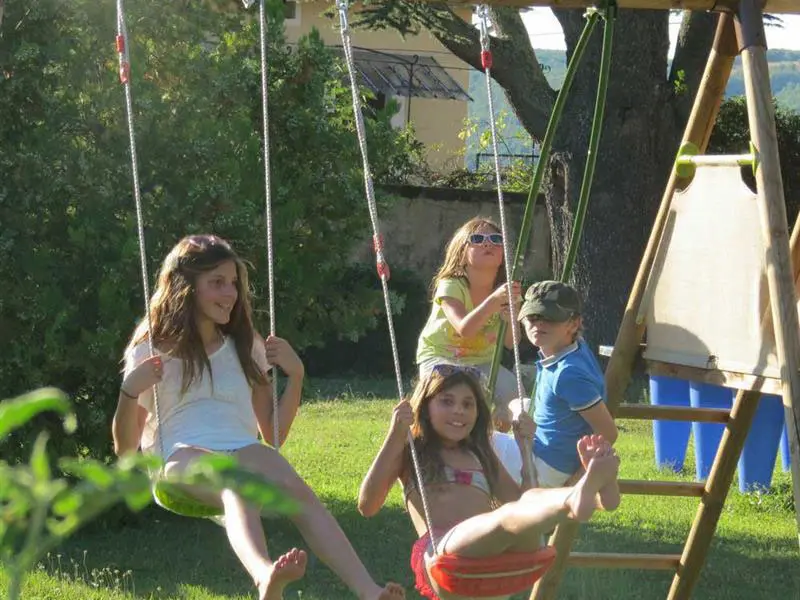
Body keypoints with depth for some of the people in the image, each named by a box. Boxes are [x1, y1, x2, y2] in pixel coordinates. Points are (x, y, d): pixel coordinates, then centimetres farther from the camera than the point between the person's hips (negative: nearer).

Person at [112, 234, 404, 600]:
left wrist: (295, 375, 10)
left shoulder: (246, 347, 25)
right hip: (183, 457, -3)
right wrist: (130, 392, -8)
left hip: (244, 451, 3)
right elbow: (125, 447, 11)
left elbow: (274, 435, 23)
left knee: (296, 491, -35)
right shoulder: (151, 351, 14)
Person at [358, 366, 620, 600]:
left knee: (533, 501, -31)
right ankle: (575, 501, -68)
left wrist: (526, 447, 23)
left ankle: (595, 490, -63)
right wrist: (394, 437, 2)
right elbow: (367, 506, 8)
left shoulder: (481, 456, 34)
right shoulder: (408, 453, 23)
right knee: (510, 516, -37)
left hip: (501, 563, 4)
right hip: (441, 554, -4)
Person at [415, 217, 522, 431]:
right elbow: (464, 329, -38)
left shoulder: (505, 289, -6)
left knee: (512, 392, -22)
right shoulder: (450, 286, -20)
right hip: (439, 357, -5)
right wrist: (494, 299, -52)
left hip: (481, 360, 5)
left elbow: (510, 342, -13)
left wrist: (511, 316, -36)